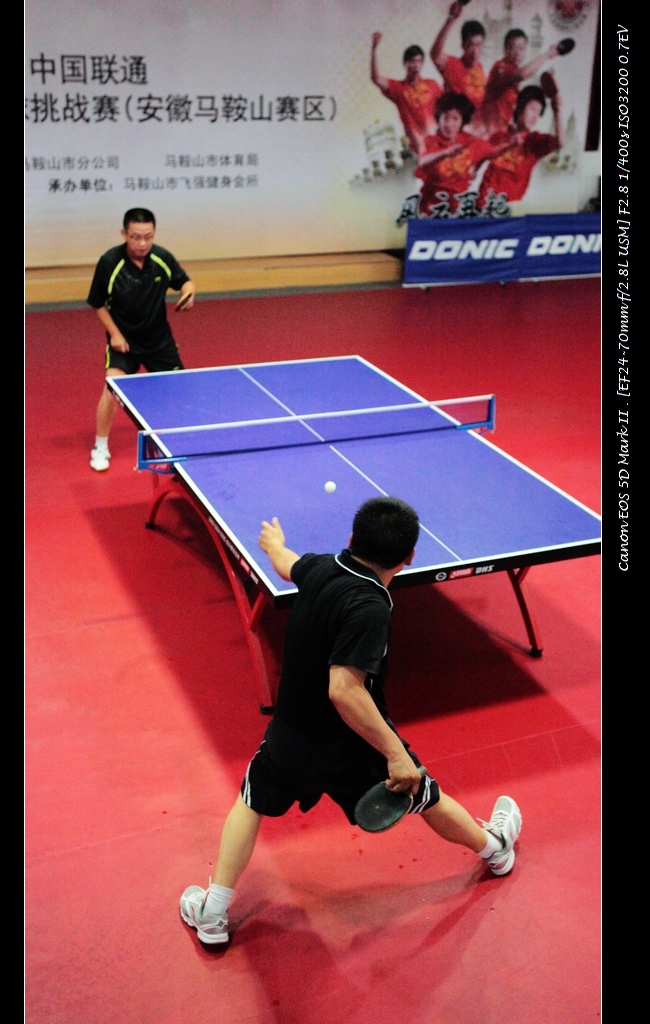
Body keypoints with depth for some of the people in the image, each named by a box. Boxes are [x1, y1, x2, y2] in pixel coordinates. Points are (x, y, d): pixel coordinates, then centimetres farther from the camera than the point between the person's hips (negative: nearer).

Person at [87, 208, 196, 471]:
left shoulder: (162, 258, -14)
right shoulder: (109, 262, -20)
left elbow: (184, 282, 2)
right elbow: (98, 304, -7)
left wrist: (188, 292, -20)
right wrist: (115, 334, -16)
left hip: (159, 338, 3)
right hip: (123, 339, -3)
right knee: (112, 388, -19)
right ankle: (100, 447, -1)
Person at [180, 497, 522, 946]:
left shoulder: (319, 568, -11)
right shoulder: (369, 609, -32)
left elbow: (285, 563, 15)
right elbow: (344, 691, -39)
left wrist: (275, 542, 39)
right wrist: (395, 753, -33)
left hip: (290, 735, 4)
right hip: (351, 747, -4)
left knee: (254, 801, 27)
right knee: (425, 794, 21)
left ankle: (213, 913, 29)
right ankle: (495, 847, 47)